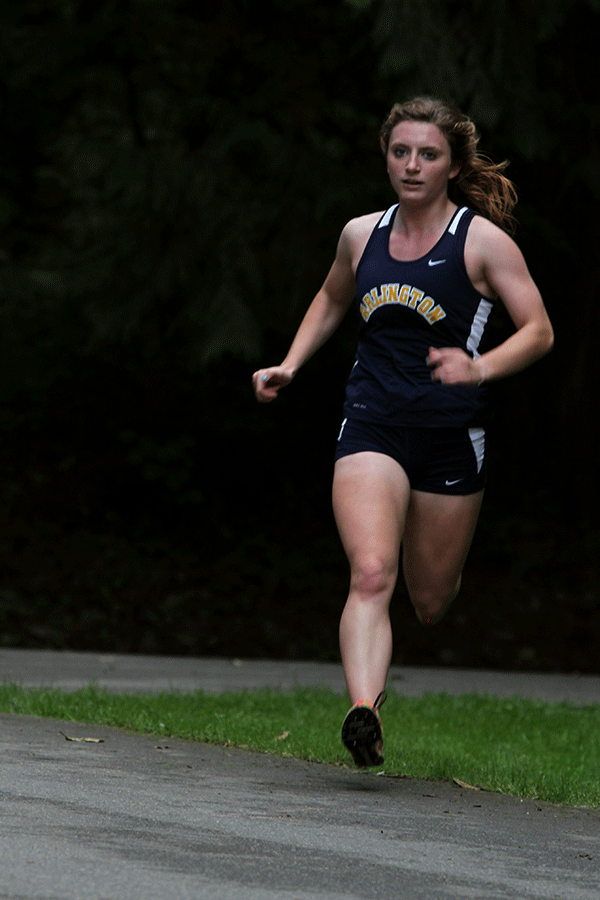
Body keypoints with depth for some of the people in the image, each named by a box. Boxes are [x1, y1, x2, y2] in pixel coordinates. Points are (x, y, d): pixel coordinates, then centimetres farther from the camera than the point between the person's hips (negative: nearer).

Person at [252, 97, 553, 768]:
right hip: (372, 428, 1)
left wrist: (480, 368, -23)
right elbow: (331, 301, 28)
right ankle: (364, 713, -34)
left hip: (451, 436, -1)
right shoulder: (362, 235, 8)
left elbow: (538, 331, -5)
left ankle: (446, 575, 48)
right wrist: (289, 367, 14)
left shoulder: (482, 241, -3)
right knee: (371, 575, -22)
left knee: (430, 604, 11)